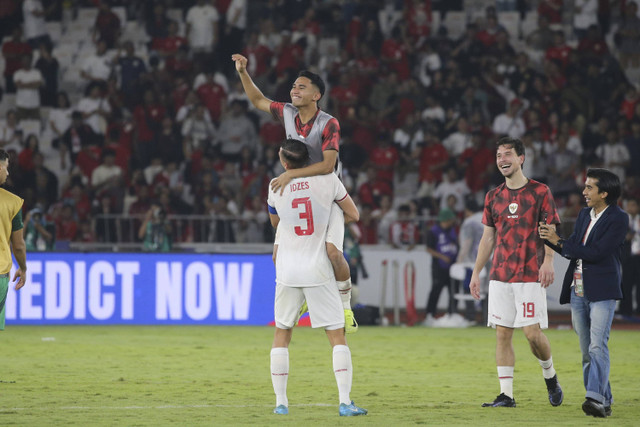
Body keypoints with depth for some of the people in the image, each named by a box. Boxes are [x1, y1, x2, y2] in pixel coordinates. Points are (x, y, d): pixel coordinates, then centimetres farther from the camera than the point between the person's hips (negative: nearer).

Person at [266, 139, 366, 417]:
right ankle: (345, 402, -9)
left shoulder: (276, 189, -1)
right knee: (337, 336, 1)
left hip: (287, 271, 2)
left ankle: (280, 402, 11)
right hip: (318, 271, -2)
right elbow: (354, 215, 4)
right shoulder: (327, 181, -6)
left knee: (281, 334, 14)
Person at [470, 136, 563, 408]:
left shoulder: (540, 192, 0)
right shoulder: (494, 197, 12)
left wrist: (548, 261, -18)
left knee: (533, 332, -9)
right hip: (500, 277, 4)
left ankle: (550, 376, 18)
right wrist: (476, 273, 13)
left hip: (530, 276, -4)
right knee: (502, 333, -1)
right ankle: (506, 395, 1)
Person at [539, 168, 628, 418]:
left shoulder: (618, 219, -9)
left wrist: (559, 241, -13)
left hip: (602, 291, -8)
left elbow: (596, 252, -17)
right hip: (578, 291, 8)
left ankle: (596, 399, -27)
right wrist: (550, 238, -1)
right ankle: (605, 401, 15)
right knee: (587, 351, 8)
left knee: (598, 347, -18)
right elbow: (572, 251, 16)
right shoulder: (584, 215, 15)